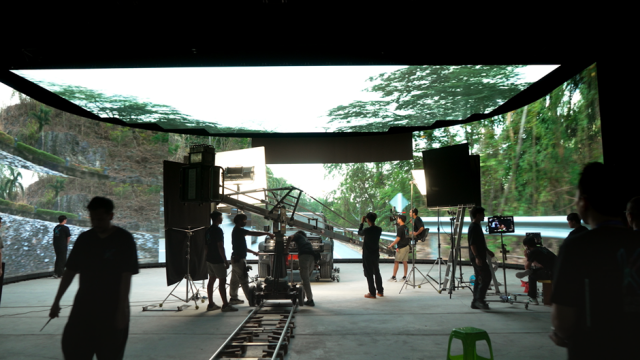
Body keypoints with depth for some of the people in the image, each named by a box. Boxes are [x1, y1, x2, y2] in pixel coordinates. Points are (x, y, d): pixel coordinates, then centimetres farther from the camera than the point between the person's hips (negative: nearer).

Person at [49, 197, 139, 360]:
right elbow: (70, 271, 10)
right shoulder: (84, 239, 5)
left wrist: (122, 309, -17)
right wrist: (57, 301, 8)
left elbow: (126, 276, -13)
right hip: (84, 304, 5)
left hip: (112, 306, -4)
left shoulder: (124, 239, -9)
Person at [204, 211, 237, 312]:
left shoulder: (208, 230, 11)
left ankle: (211, 304, 16)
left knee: (211, 280, 12)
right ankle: (225, 305, -4)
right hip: (217, 260, -9)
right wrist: (225, 261, -17)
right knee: (222, 281, -6)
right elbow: (220, 247, -20)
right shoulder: (218, 230, -16)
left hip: (210, 259, 9)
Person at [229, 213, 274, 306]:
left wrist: (252, 252, 21)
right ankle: (251, 300, -5)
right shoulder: (238, 230, -17)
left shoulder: (236, 231, 14)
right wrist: (267, 233, -23)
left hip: (236, 258, 10)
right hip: (239, 259, -10)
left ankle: (233, 298, 24)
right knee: (244, 280, -7)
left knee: (235, 280, 16)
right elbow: (254, 233, -26)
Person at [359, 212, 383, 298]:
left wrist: (362, 222, 4)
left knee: (369, 274, 3)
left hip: (367, 255, -6)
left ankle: (372, 293, 7)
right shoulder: (379, 229, -5)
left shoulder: (366, 230, -21)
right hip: (376, 254, 6)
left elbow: (359, 233, -1)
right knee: (377, 272, 17)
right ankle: (380, 291, 25)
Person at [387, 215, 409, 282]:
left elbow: (398, 239, -18)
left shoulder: (400, 228, -15)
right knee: (405, 262, 9)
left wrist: (391, 245, -10)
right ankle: (405, 277, 12)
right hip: (406, 246, 8)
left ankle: (393, 277, 4)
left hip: (401, 248, -8)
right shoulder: (406, 227, 9)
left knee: (396, 262, 0)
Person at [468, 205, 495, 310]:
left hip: (480, 257, 10)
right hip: (477, 258, -10)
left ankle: (476, 302, 13)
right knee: (486, 277, -10)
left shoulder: (477, 226, 17)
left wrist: (487, 251, 33)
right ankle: (479, 300, -8)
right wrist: (477, 257, -26)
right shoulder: (473, 227, -15)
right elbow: (472, 244, -21)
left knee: (479, 279, 10)